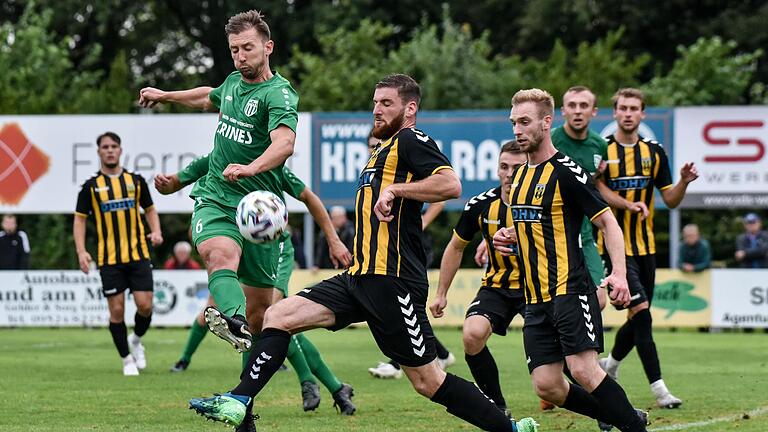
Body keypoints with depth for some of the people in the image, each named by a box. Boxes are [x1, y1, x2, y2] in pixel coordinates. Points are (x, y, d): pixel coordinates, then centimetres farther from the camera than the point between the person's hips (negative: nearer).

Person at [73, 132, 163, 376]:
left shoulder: (135, 181, 8)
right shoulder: (91, 186, 2)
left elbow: (150, 210, 18)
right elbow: (80, 219, 4)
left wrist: (156, 232, -2)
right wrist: (81, 251, -8)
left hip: (138, 254, 1)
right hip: (109, 258, -1)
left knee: (145, 304, -6)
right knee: (117, 310, -1)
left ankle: (136, 340, 24)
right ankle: (127, 359, 13)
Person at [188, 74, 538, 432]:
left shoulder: (410, 140, -4)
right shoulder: (384, 150, 24)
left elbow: (451, 184, -21)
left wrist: (395, 189, -20)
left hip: (391, 279, -10)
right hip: (359, 278, 10)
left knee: (427, 380, -7)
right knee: (278, 316, -2)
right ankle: (238, 402, -9)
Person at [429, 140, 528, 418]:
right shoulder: (481, 206, -6)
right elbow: (456, 247, 10)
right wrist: (441, 294, 13)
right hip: (496, 287, 2)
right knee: (472, 335, -25)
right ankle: (497, 407, -5)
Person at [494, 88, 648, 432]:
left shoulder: (566, 172, -8)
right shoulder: (520, 175, 17)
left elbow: (608, 223, -9)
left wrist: (618, 273, -22)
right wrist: (509, 236, 10)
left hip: (570, 290, -8)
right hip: (536, 300, 8)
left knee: (583, 371, -20)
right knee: (547, 387, -1)